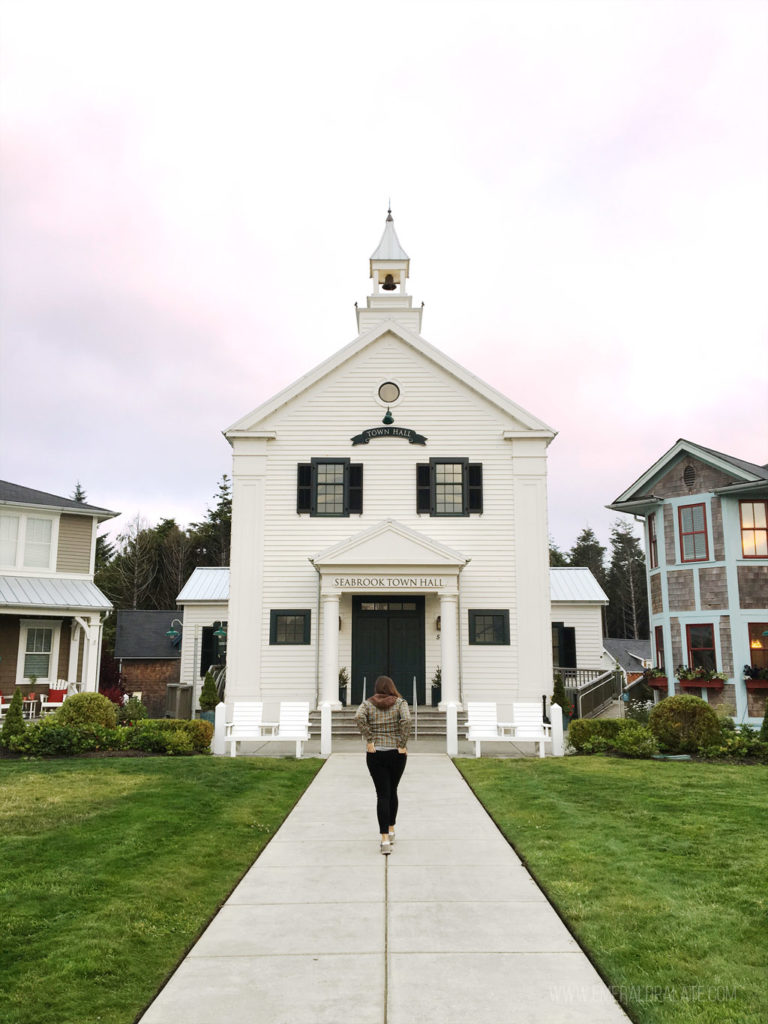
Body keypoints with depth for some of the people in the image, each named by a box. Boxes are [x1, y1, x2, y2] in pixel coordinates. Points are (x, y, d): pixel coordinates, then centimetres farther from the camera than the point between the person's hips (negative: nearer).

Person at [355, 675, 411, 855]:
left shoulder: (368, 703, 2)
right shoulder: (400, 703, 0)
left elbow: (358, 717, -18)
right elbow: (406, 721, -19)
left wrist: (369, 740, -13)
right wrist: (402, 745, -13)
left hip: (375, 754, 0)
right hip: (396, 754, 0)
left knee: (382, 795, 2)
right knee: (392, 791, 20)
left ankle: (385, 840, -8)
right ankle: (391, 830, 31)